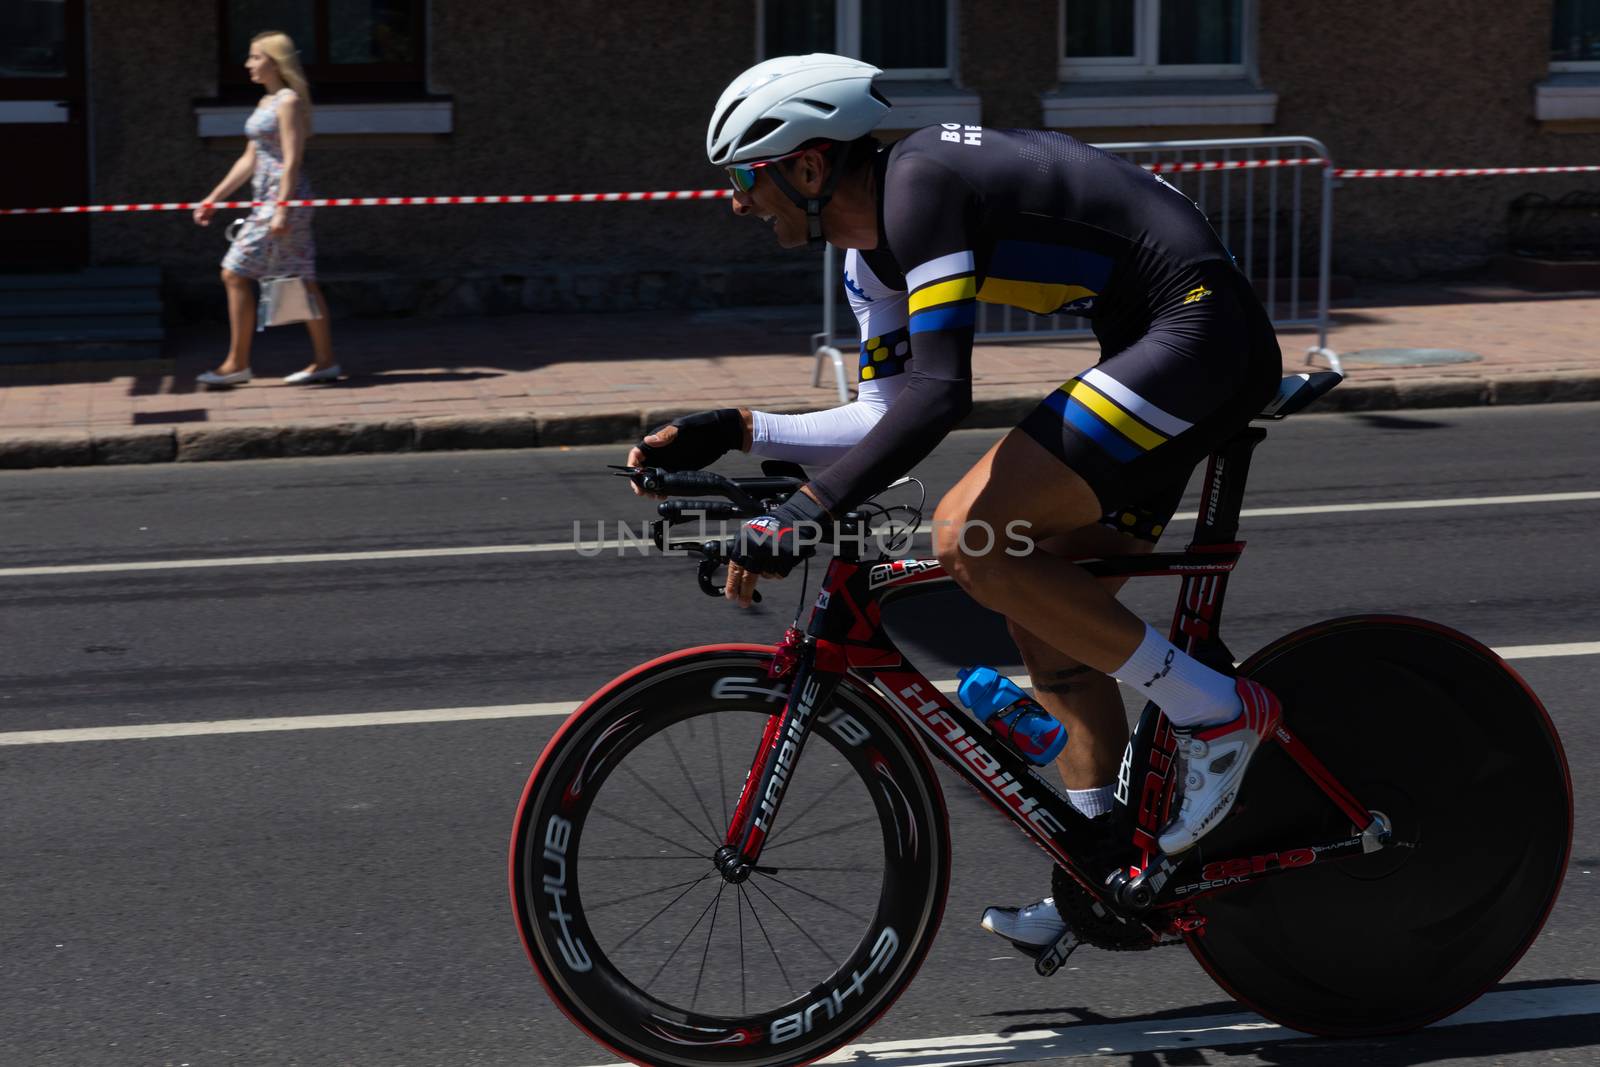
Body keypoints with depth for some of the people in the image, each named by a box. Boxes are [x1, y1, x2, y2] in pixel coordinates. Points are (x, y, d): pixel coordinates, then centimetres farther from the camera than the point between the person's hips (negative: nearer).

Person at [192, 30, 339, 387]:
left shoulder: (289, 102, -11)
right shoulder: (266, 102, 17)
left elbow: (292, 160, -17)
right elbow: (250, 160, 20)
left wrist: (282, 210, -22)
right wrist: (214, 199, 19)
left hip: (284, 197, -9)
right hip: (268, 199, 9)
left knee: (235, 274, -7)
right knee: (301, 280, 8)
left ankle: (237, 363, -2)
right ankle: (325, 361, 10)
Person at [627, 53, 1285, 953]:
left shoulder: (922, 183, -18)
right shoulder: (873, 253, 13)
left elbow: (939, 396, -27)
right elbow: (888, 419, 19)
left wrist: (802, 514, -28)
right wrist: (732, 433, 12)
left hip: (1199, 327, -10)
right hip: (1171, 348, 10)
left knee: (971, 539, -19)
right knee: (1053, 617, 12)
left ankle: (1216, 711, -10)